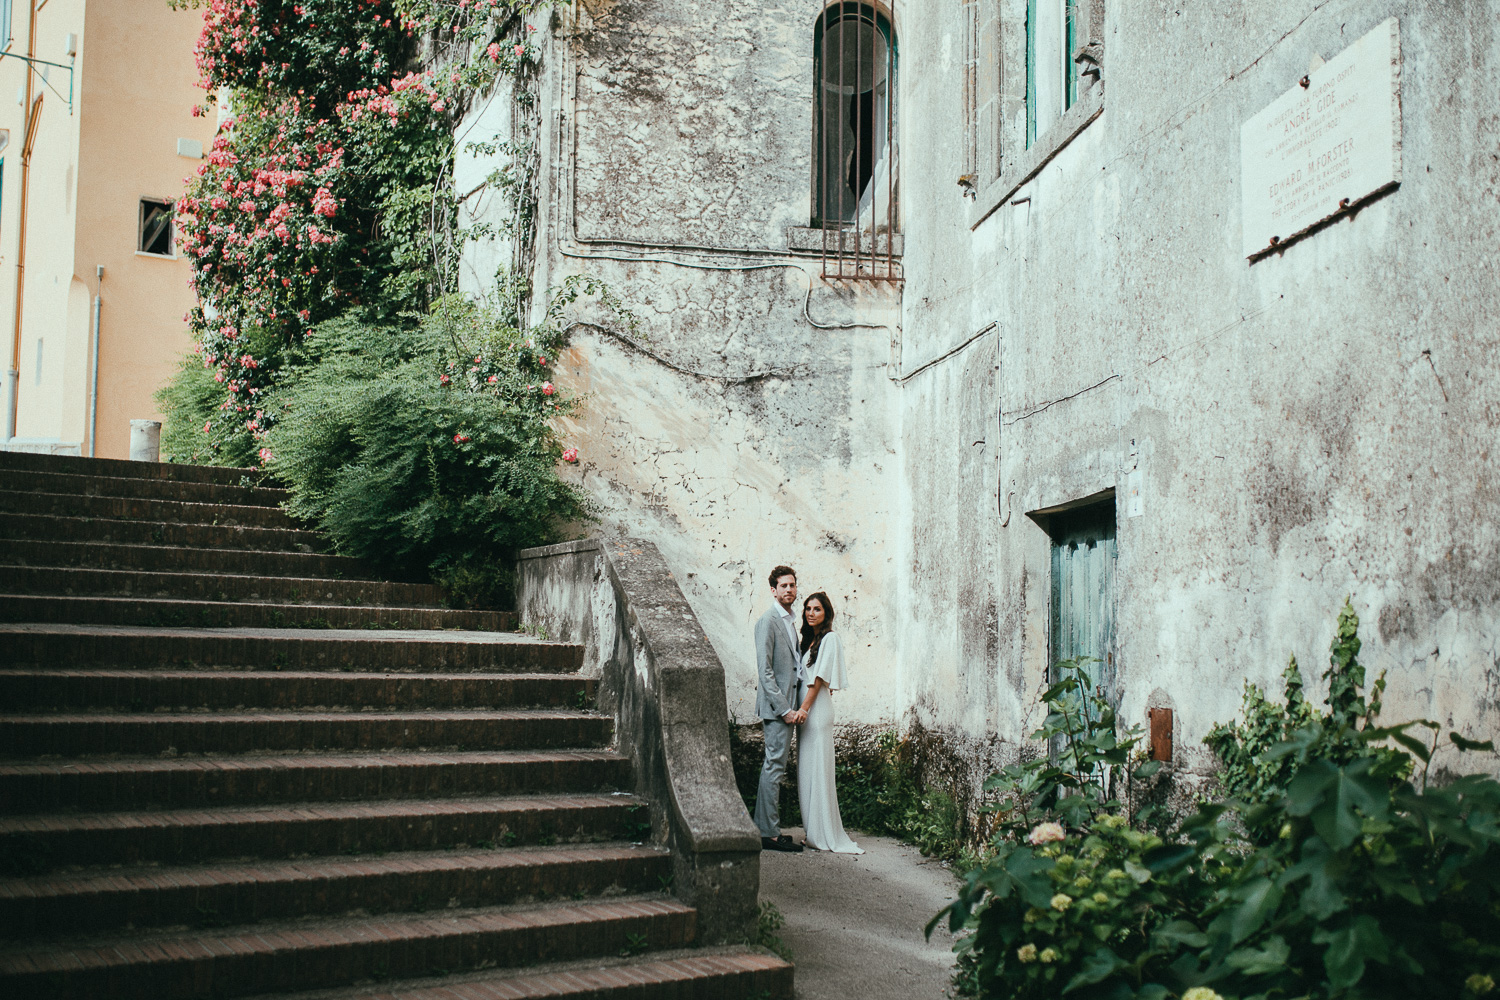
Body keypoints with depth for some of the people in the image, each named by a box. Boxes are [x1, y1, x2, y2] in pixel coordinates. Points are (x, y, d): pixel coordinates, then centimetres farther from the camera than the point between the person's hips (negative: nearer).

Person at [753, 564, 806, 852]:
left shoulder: (790, 622, 17)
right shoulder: (768, 621, -12)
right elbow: (765, 671, -17)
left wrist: (795, 706, 11)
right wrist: (784, 709, -19)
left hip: (786, 704, 9)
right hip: (775, 705, -9)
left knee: (773, 765, 12)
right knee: (775, 766, -8)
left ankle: (762, 827, 19)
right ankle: (770, 833, -4)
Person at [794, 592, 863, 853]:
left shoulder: (830, 638, -8)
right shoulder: (810, 639, 17)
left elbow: (820, 677, -13)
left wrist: (805, 708, -16)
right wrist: (802, 709, 11)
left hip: (818, 709, -9)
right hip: (806, 710, 9)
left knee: (818, 768, -6)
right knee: (806, 770, 9)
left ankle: (824, 834, -1)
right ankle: (812, 830, 15)